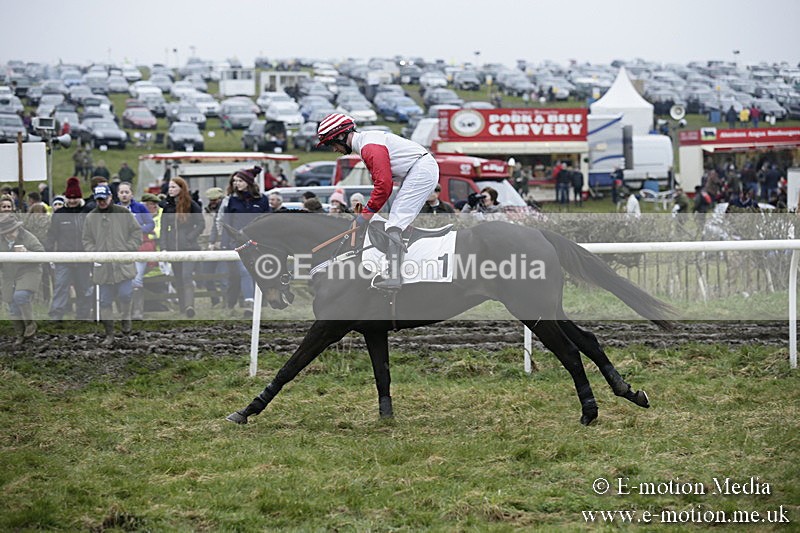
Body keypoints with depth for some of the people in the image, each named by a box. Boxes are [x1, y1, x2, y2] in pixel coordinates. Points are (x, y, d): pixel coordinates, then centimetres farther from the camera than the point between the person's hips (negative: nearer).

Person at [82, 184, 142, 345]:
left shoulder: (123, 213, 1)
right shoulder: (90, 218, 7)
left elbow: (137, 233, 4)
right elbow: (87, 240, 13)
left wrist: (128, 250, -7)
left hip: (123, 265, -2)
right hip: (103, 266, 2)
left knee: (125, 294, -13)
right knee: (105, 301, 4)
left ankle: (126, 317, 19)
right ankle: (109, 334, 12)